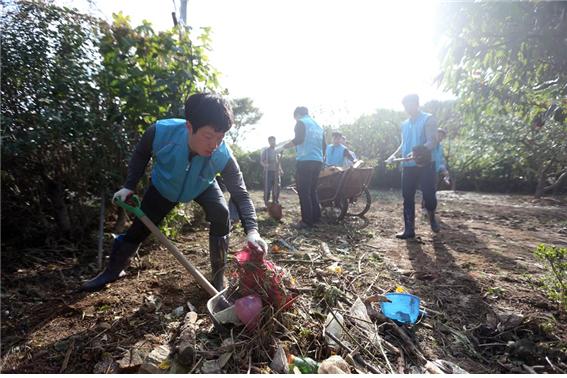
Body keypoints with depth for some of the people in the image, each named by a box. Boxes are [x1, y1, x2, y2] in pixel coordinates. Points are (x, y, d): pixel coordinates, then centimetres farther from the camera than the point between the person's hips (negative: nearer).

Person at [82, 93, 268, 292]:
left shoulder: (224, 156, -39)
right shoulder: (160, 132, -37)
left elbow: (241, 195, -35)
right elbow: (140, 155, -12)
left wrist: (252, 230, -49)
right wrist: (129, 186, -15)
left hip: (202, 188, 0)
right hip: (163, 186, 1)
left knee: (222, 216, -23)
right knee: (139, 227, 5)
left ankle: (218, 277, -5)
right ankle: (111, 271, 34)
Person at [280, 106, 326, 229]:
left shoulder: (301, 122, 0)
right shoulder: (318, 125, 22)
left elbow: (298, 140, -15)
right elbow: (324, 145, 21)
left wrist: (283, 146, -5)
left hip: (304, 160, -7)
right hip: (318, 161, 8)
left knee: (304, 192, -5)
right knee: (312, 190, 15)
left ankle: (307, 221, -7)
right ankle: (316, 216, 17)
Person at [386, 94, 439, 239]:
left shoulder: (428, 119, -2)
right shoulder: (404, 124, 17)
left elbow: (432, 141, -13)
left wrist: (420, 151, -33)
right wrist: (394, 155, 6)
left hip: (425, 164, -5)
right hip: (408, 166, 5)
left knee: (428, 195, -2)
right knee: (407, 197, 2)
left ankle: (432, 218, 28)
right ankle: (409, 229, 7)